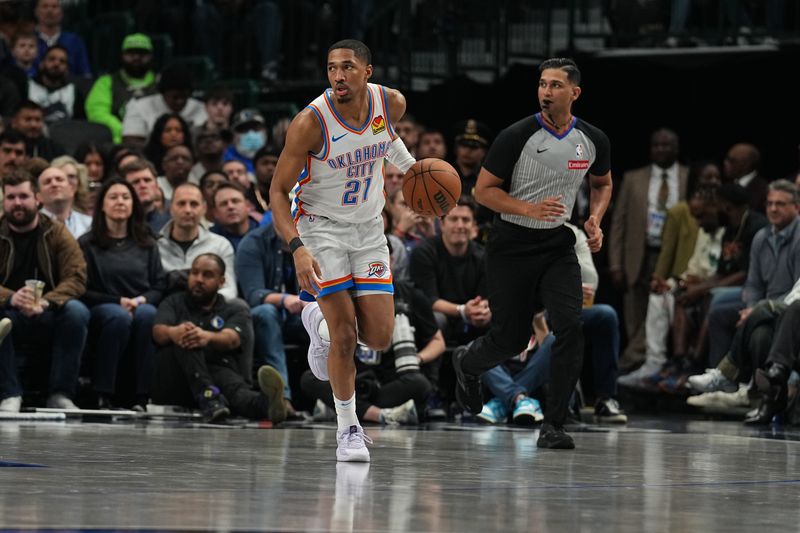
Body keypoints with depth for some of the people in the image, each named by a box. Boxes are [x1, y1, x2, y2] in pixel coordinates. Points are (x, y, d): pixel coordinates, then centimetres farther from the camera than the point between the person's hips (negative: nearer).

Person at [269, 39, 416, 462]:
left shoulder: (392, 104, -10)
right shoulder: (310, 122, -23)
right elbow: (278, 191, -17)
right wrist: (297, 249, -30)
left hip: (369, 228, 4)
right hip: (321, 226, -4)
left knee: (379, 338, -3)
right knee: (345, 335, -12)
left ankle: (321, 319, 30)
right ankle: (348, 429, 7)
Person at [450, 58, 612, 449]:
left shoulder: (593, 141, -3)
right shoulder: (517, 136, -15)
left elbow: (603, 184, 18)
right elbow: (483, 190, -10)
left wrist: (595, 220, -2)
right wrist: (530, 209, -25)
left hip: (558, 245, 3)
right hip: (512, 246, -3)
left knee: (571, 327, -18)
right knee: (511, 339, 4)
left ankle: (552, 426, -11)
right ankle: (467, 364, 42)